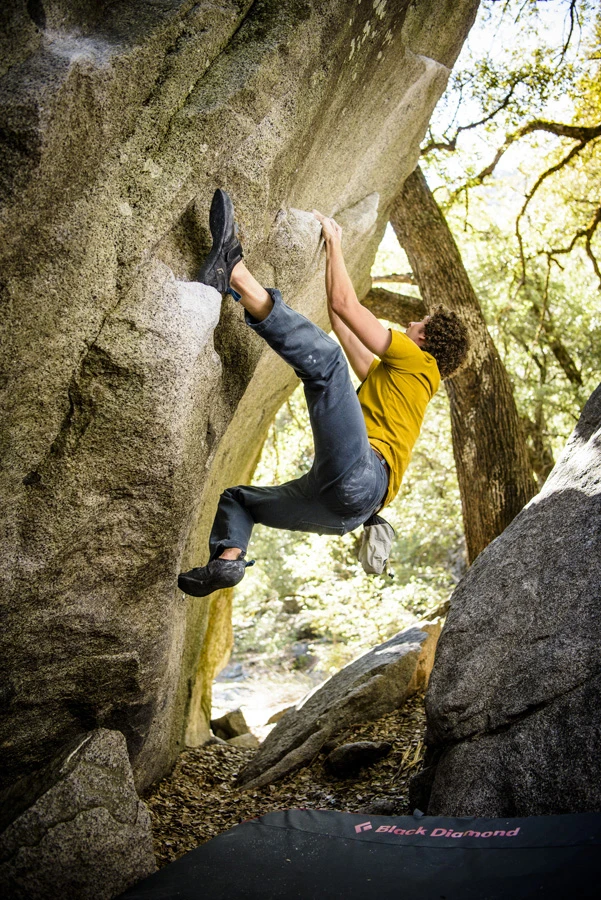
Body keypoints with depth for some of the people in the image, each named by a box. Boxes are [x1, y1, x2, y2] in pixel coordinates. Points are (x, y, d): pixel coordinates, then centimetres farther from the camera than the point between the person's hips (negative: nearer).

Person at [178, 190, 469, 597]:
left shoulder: (419, 363, 14)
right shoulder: (389, 375, 38)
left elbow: (346, 305, 7)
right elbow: (343, 327, 46)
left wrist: (335, 242, 19)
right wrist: (331, 258, 50)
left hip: (361, 474, -9)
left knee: (324, 357, -25)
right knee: (237, 497, 21)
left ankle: (236, 273, -26)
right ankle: (228, 558, -7)